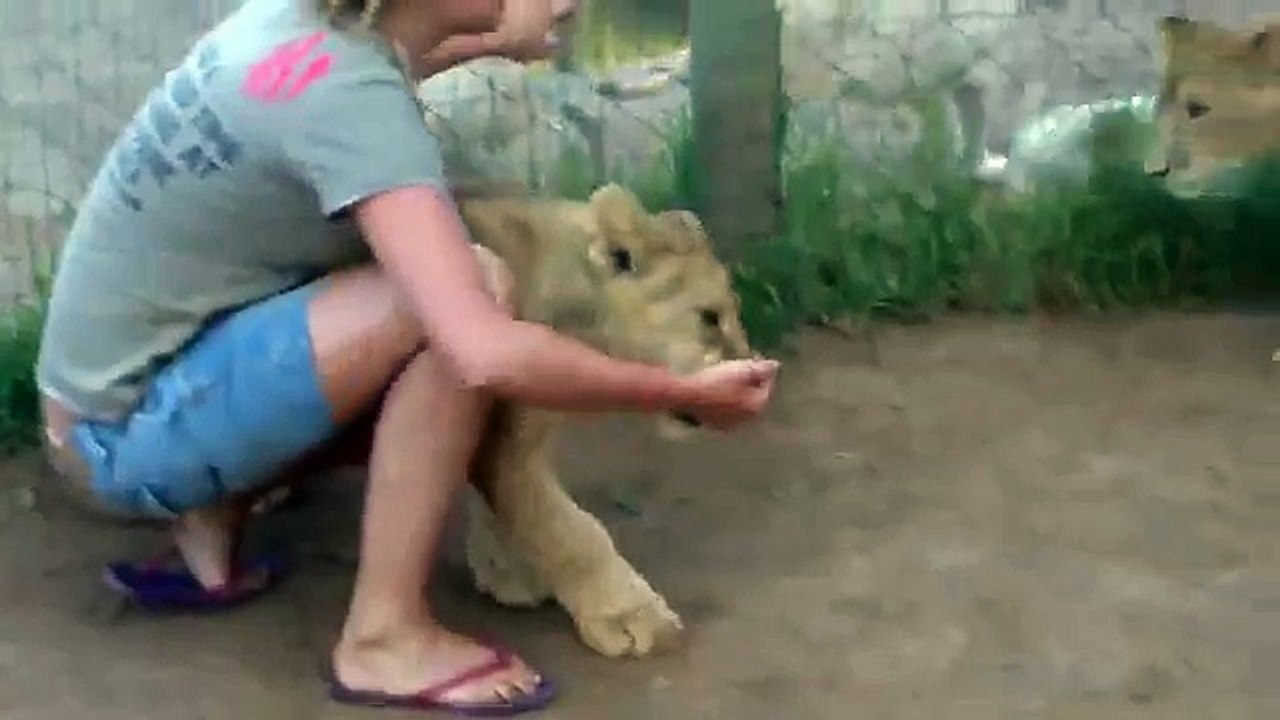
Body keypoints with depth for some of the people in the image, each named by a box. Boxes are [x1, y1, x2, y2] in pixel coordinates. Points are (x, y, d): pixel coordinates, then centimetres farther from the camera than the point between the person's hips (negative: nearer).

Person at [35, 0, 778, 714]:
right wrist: (688, 394, -23)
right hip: (132, 433, -9)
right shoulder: (350, 101, -25)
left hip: (121, 389, 9)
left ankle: (208, 533, 14)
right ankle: (384, 635, -12)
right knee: (473, 287, -21)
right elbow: (489, 355, -36)